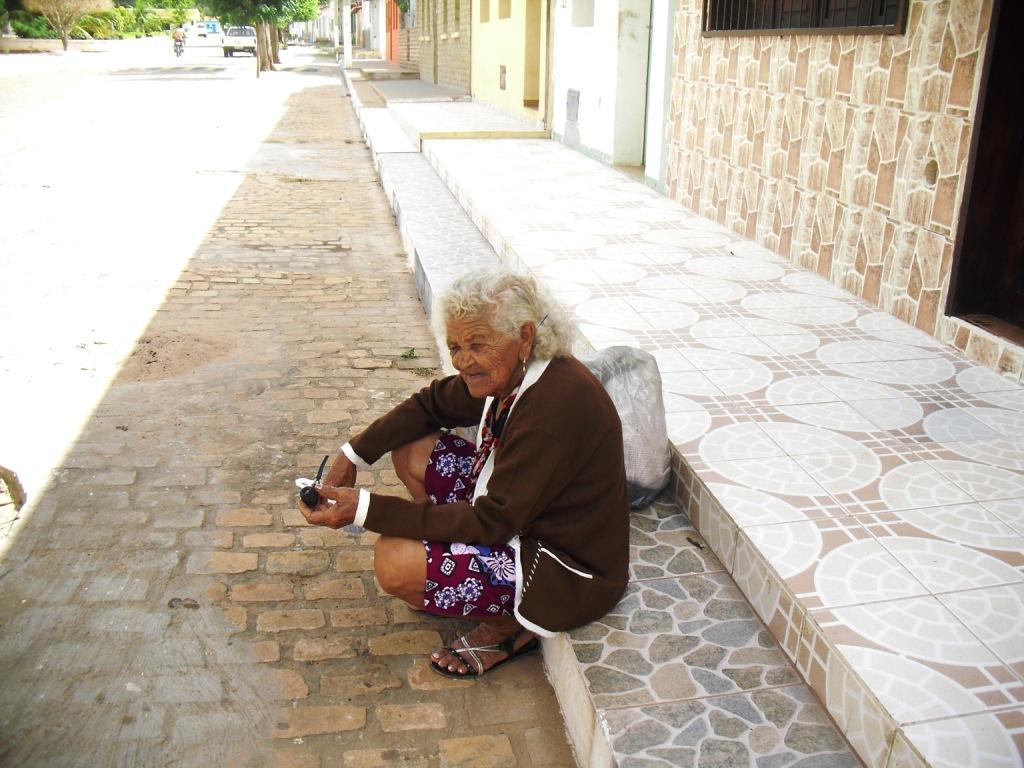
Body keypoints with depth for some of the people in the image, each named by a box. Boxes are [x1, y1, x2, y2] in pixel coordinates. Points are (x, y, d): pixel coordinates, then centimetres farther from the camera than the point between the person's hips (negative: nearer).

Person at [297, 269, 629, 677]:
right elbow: (431, 405, 12)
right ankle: (445, 590, 15)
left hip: (569, 573, -9)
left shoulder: (554, 407, -32)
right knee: (411, 449, 6)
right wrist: (353, 455, 1)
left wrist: (365, 509, -28)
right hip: (523, 515, 9)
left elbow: (491, 521, -27)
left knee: (393, 560, -20)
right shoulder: (507, 372, -5)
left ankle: (509, 624, 3)